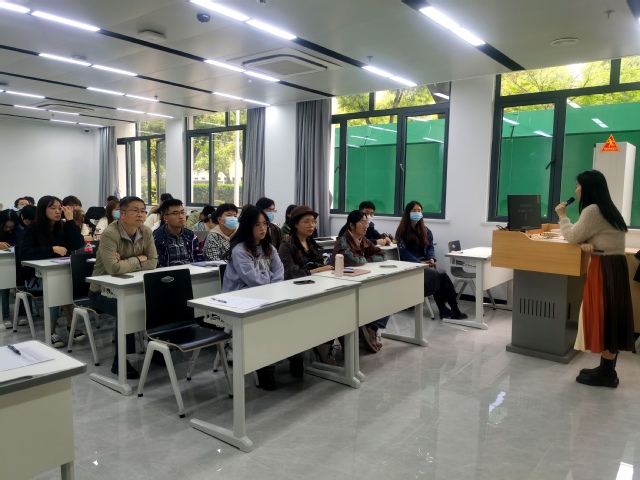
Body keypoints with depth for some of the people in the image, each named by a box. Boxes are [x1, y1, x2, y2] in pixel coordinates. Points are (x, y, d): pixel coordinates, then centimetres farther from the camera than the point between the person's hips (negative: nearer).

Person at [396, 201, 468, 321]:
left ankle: (453, 308, -26)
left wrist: (431, 259, -9)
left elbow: (430, 247, 13)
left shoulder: (425, 231, 16)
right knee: (435, 275, -29)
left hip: (425, 262, 5)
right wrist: (419, 262, -20)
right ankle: (443, 309, -24)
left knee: (442, 274, -26)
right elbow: (404, 252, -9)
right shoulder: (402, 231, 0)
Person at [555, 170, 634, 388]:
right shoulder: (607, 209, 17)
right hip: (615, 266, 10)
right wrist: (587, 244, -6)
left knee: (603, 316, -4)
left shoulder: (592, 210, -16)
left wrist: (562, 216, 4)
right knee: (609, 316, 12)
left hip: (605, 268, -10)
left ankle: (606, 374, 4)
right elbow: (586, 236, 17)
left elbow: (573, 236, -10)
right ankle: (607, 370, 20)